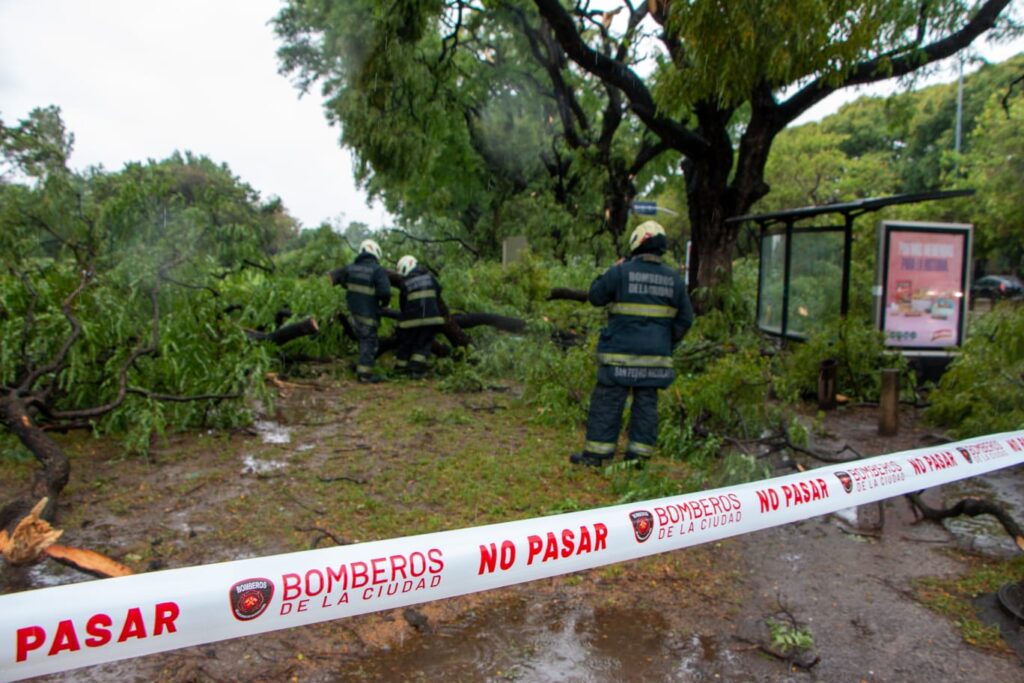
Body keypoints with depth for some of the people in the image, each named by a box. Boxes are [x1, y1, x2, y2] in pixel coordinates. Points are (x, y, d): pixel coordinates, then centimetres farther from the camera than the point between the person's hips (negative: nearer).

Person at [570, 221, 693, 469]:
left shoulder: (620, 272, -9)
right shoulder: (674, 278, 5)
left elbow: (595, 296, 3)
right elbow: (685, 318, 9)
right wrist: (668, 343, 19)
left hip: (621, 354, -4)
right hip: (656, 356, 4)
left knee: (607, 402, 2)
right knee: (646, 404, 10)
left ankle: (596, 453, 6)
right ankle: (639, 454, 14)